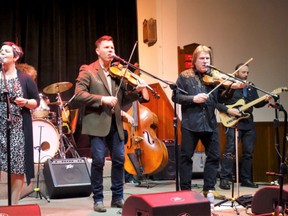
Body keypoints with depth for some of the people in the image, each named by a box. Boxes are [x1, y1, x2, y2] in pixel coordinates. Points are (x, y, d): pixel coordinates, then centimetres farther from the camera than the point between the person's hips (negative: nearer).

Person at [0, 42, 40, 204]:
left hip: (18, 129, -1)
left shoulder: (25, 79, 3)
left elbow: (36, 102, 6)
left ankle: (14, 205, 10)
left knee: (17, 168, -1)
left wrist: (25, 102, -13)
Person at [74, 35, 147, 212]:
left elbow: (123, 99, 13)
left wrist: (137, 91, -5)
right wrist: (102, 99, -21)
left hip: (115, 123, 5)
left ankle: (118, 197, 19)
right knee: (98, 161, -4)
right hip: (97, 123, -5)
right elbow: (79, 94, -12)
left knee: (119, 160, 6)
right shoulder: (88, 71, -1)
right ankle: (98, 199, 10)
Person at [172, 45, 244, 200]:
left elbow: (221, 97, 6)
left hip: (210, 123, 4)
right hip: (190, 123, -4)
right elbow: (176, 97, -3)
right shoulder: (185, 76, 1)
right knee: (186, 156, 2)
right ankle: (185, 190, 13)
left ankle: (209, 188, 19)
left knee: (214, 156, 7)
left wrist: (231, 88, -11)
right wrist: (193, 98, -16)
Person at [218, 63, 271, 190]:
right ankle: (224, 179, -11)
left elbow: (257, 104, 15)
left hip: (249, 124, 7)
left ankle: (245, 179, 16)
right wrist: (228, 110, -18)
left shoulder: (251, 88, 18)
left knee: (248, 152, 8)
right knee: (230, 151, -12)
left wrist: (265, 100, -4)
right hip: (233, 123, -6)